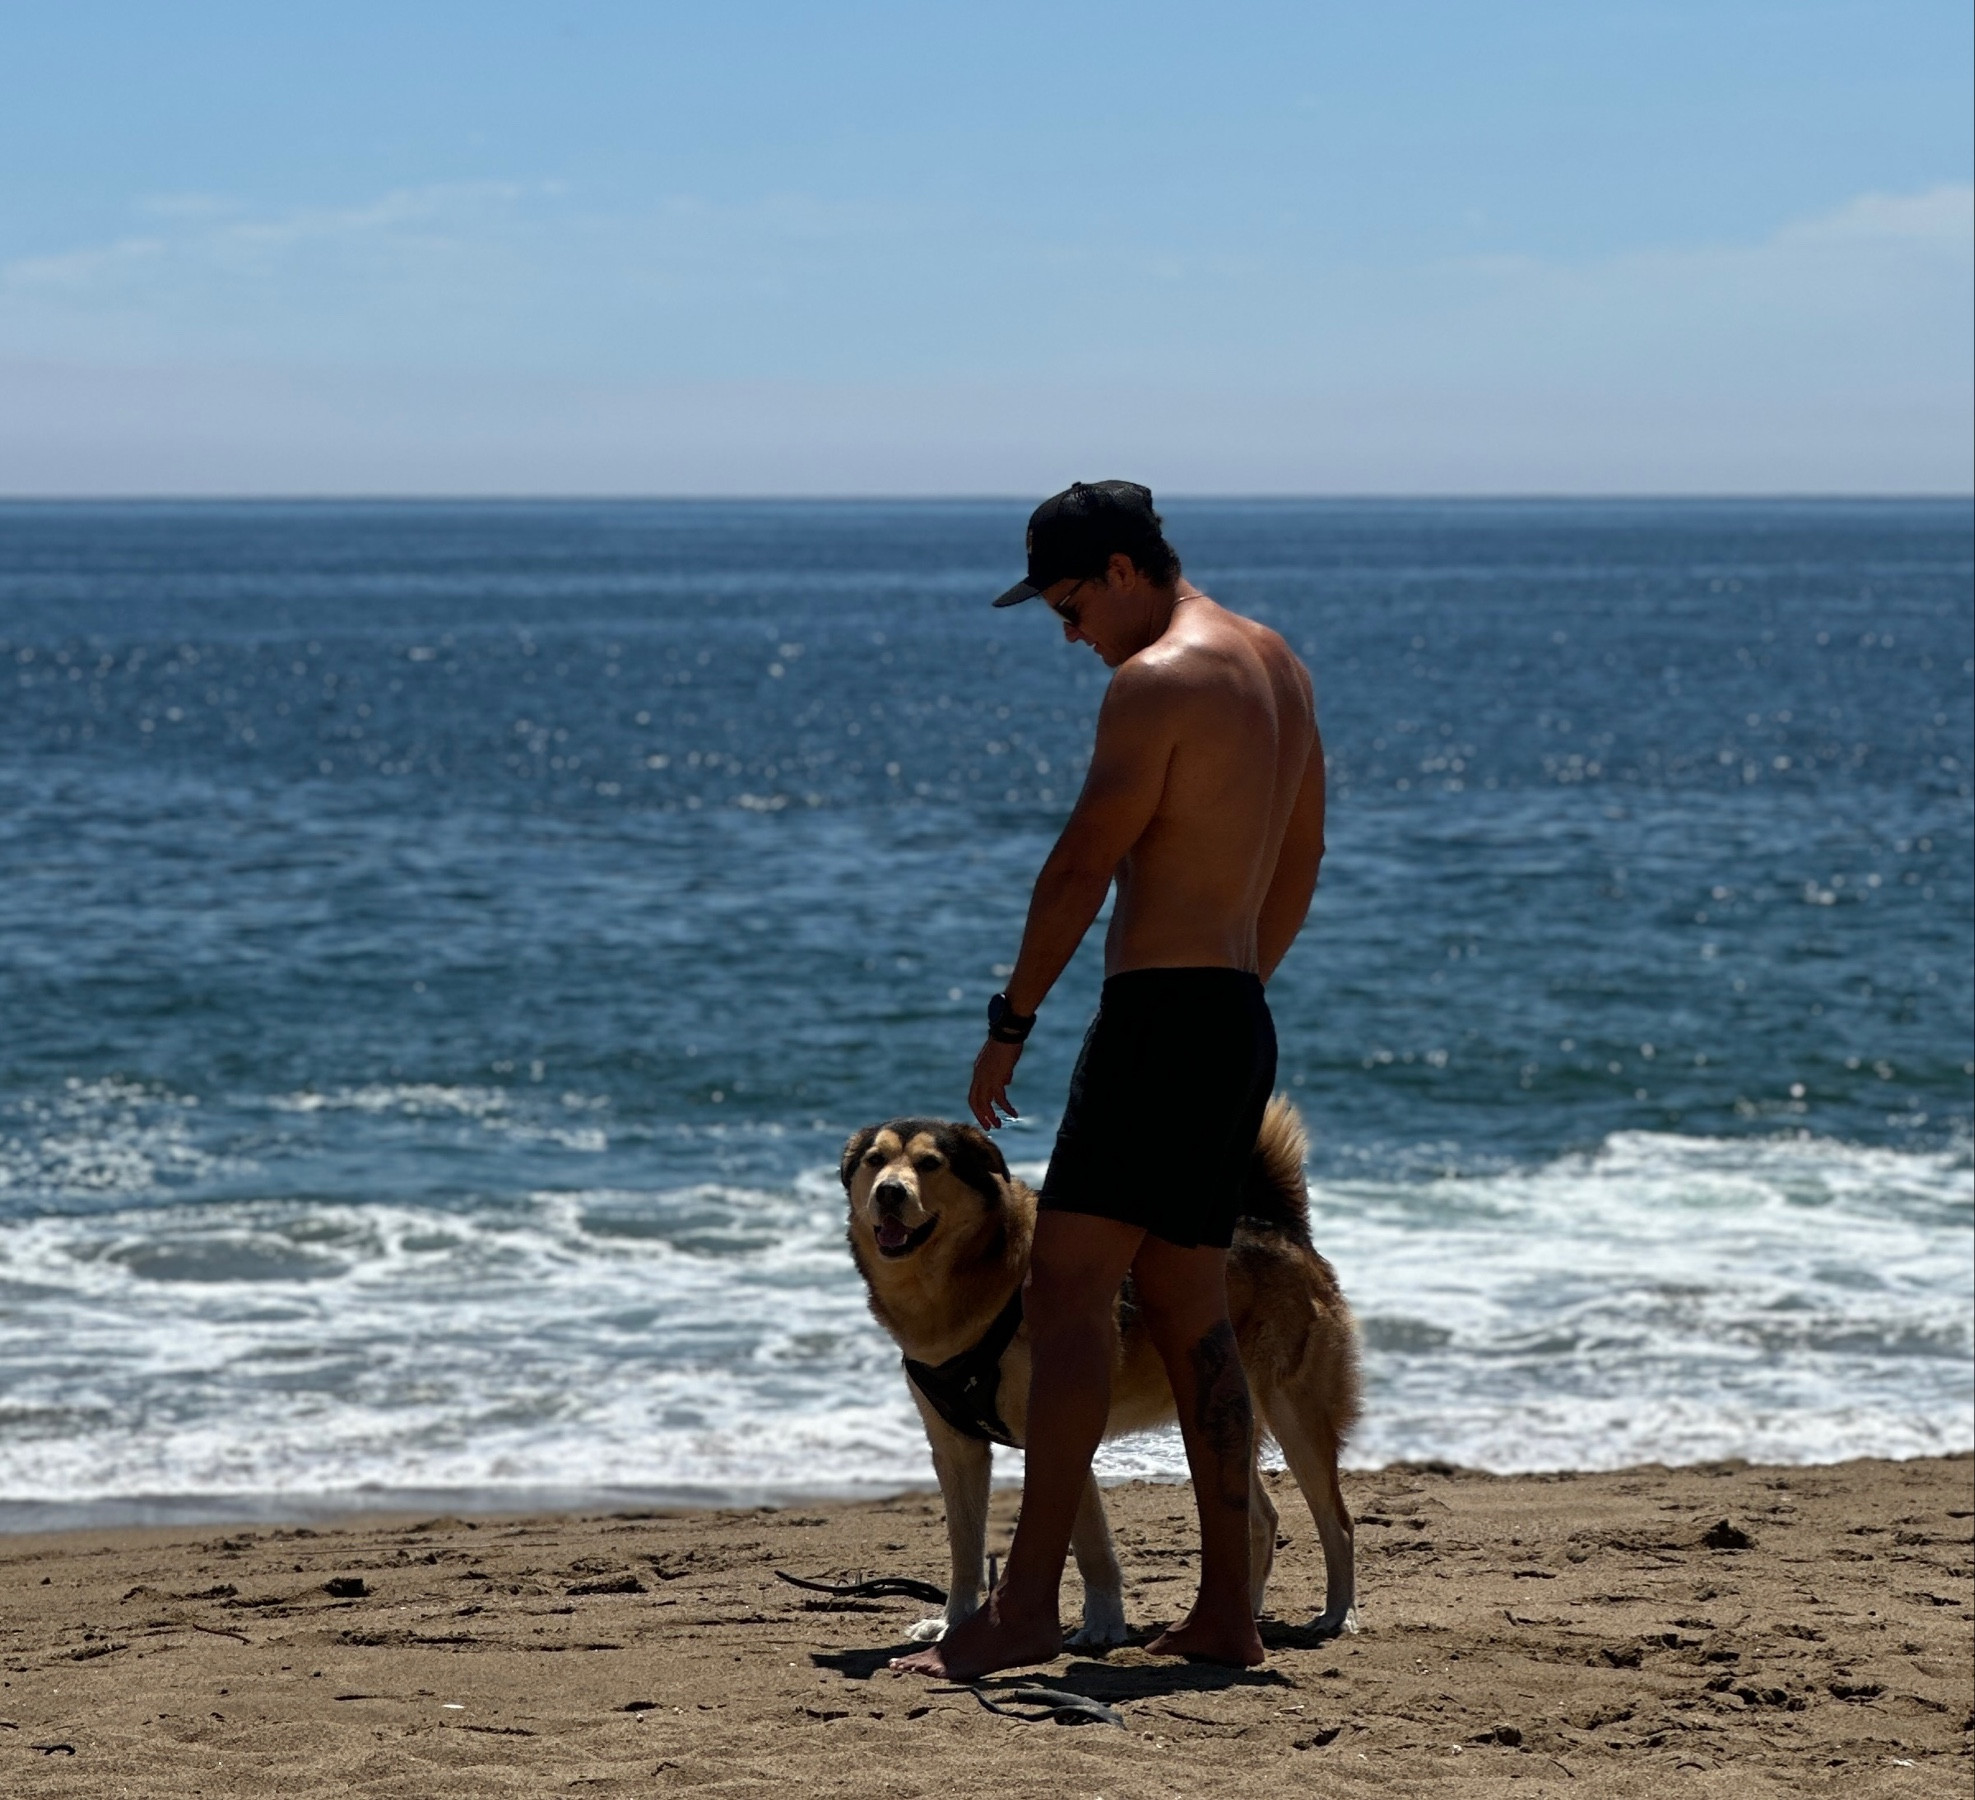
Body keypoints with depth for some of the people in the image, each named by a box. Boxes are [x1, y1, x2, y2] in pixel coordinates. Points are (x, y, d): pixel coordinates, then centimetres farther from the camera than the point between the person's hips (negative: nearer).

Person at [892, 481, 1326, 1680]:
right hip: (1240, 1023, 10)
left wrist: (1012, 1022, -7)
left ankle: (1028, 1607, -17)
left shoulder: (1157, 680, -13)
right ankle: (1227, 1613, 12)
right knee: (1190, 1311, 12)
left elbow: (1083, 867, -14)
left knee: (1070, 1290, -12)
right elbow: (1301, 860, 24)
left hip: (1162, 1014, -10)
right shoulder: (1280, 667, 16)